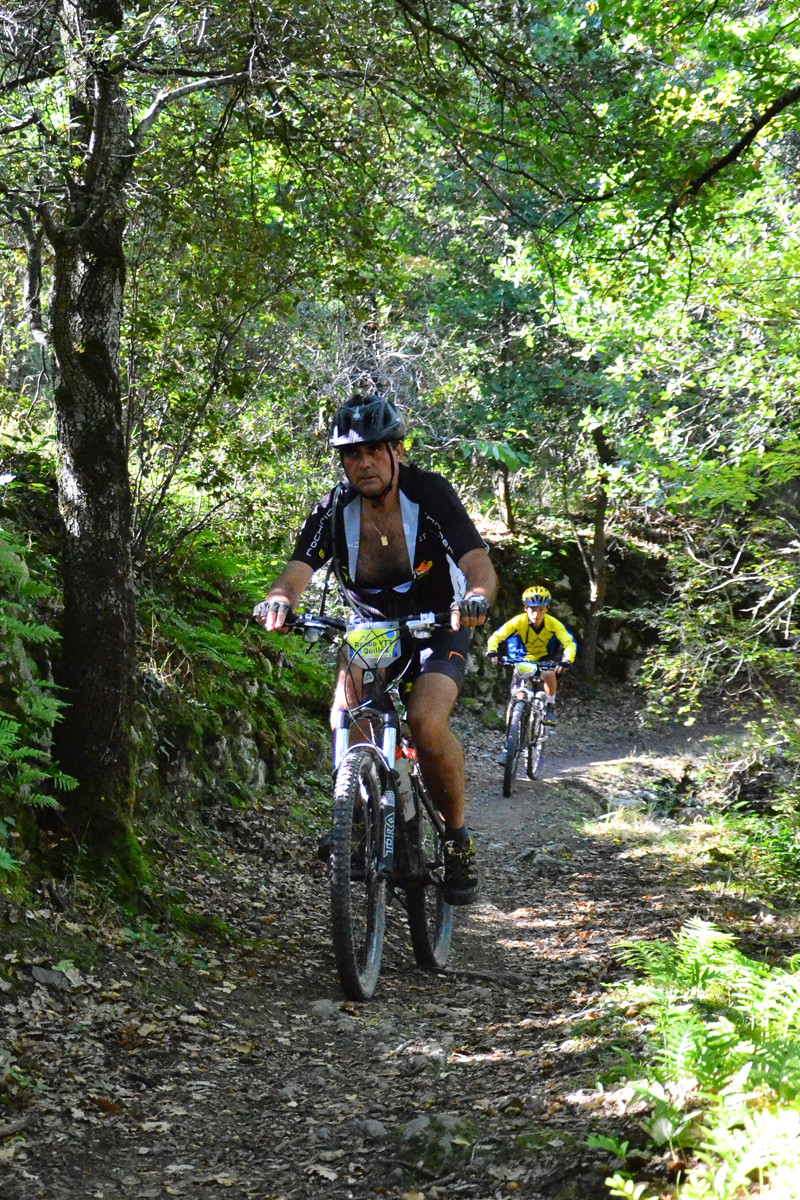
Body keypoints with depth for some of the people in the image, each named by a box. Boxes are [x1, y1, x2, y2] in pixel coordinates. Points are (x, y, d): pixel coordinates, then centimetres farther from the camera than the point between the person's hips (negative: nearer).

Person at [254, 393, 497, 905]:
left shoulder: (430, 492, -19)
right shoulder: (335, 508, -11)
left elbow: (480, 565, -28)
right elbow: (300, 569, -22)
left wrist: (476, 596, -50)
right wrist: (280, 599, -45)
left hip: (438, 629, -3)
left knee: (427, 720, -29)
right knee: (345, 718, -25)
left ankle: (459, 834, -7)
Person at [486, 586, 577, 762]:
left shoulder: (553, 624, -23)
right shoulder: (518, 621, -23)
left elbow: (570, 643, -29)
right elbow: (496, 636, -27)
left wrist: (567, 660, -48)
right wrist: (492, 650, -47)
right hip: (523, 660, 1)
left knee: (549, 674, -36)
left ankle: (550, 707, -9)